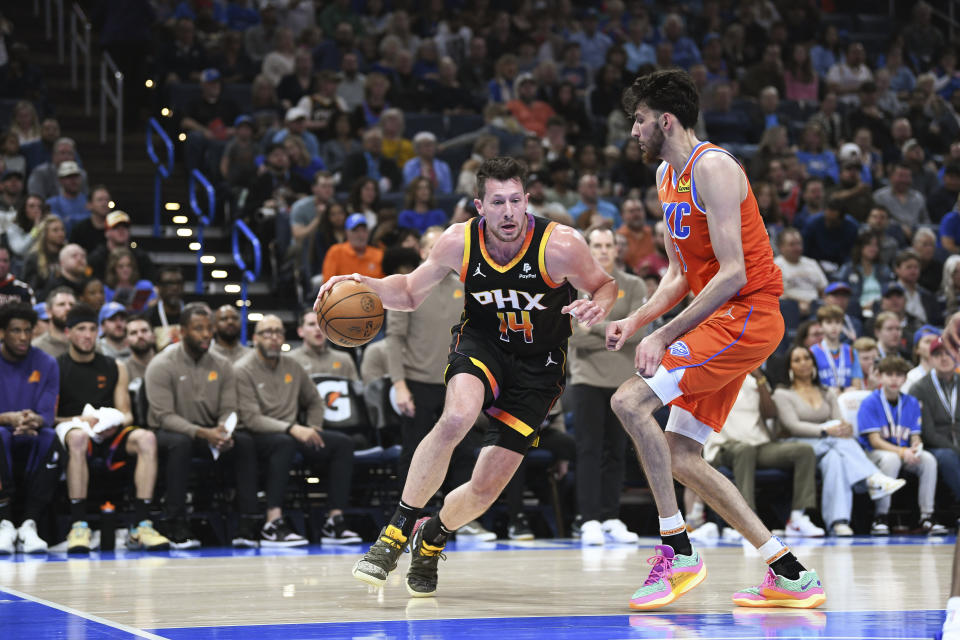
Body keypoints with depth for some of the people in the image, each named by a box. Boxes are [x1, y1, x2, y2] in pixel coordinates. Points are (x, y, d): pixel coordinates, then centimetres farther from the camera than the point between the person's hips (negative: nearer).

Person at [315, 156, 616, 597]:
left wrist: (598, 306, -29)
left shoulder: (561, 245, -23)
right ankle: (397, 531, -20)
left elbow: (605, 286, -5)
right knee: (457, 417, -34)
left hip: (537, 365, 0)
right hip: (481, 342, 0)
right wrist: (364, 285, -19)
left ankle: (432, 537, 32)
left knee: (488, 487, -2)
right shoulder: (459, 242, -15)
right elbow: (410, 292, 0)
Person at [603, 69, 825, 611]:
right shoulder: (667, 176, 16)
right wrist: (636, 320, 3)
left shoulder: (713, 168, -15)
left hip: (746, 316, -10)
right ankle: (791, 575, 8)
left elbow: (733, 274, -21)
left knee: (630, 401, -19)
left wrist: (665, 336, -21)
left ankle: (678, 551, -12)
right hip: (723, 322, 10)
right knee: (681, 456, 6)